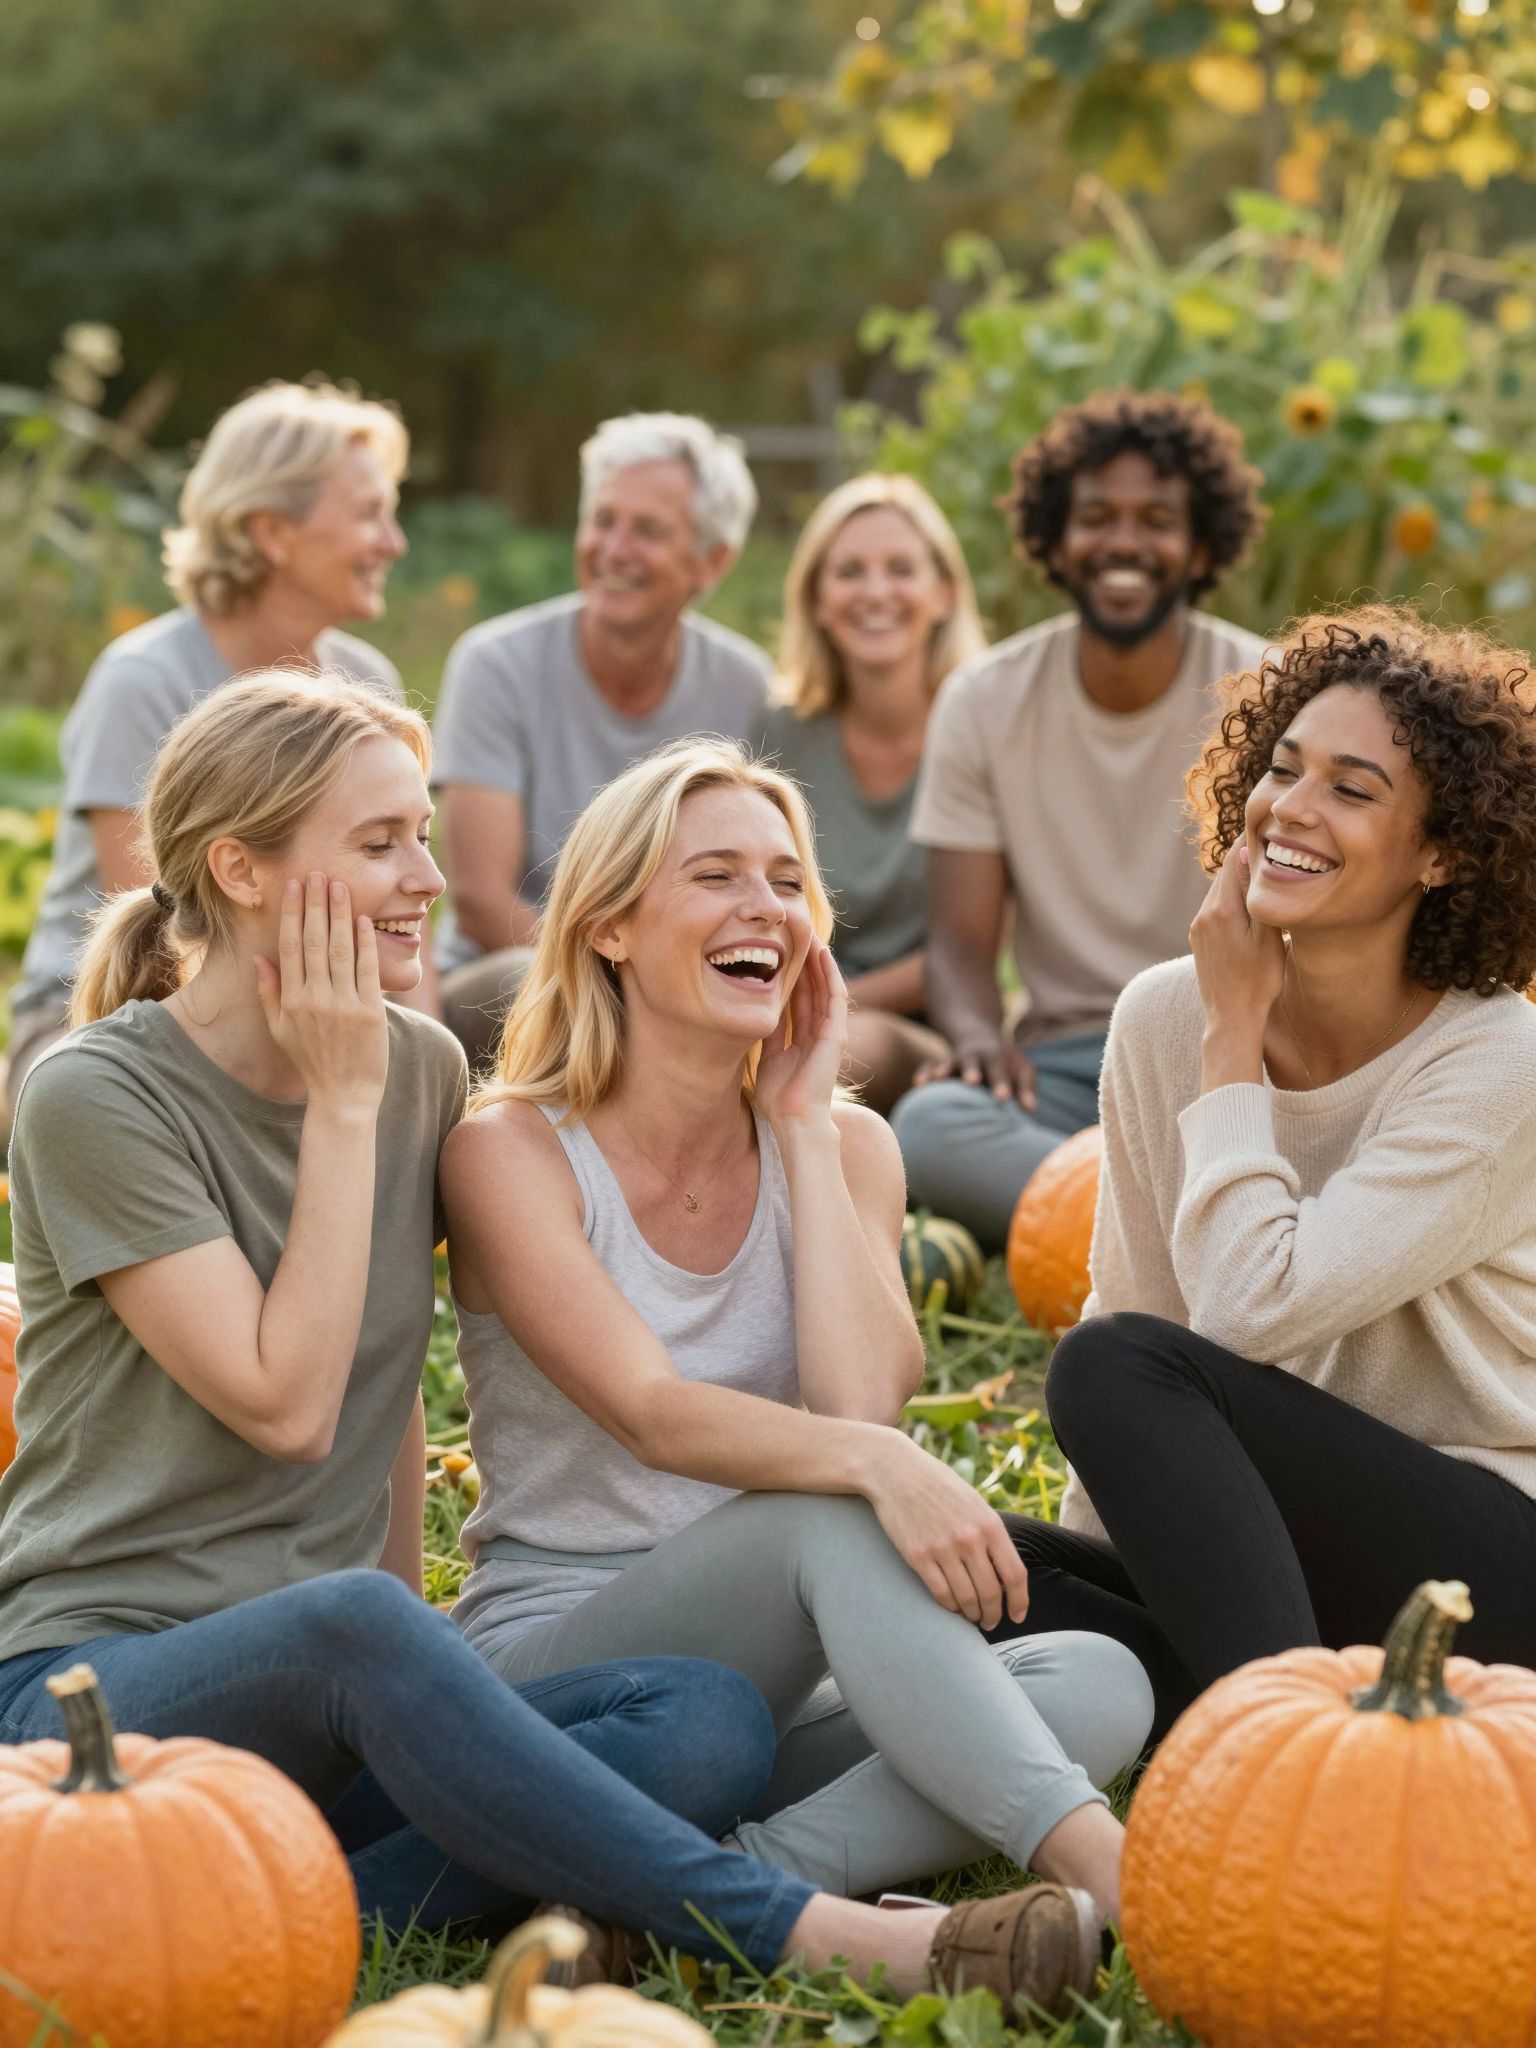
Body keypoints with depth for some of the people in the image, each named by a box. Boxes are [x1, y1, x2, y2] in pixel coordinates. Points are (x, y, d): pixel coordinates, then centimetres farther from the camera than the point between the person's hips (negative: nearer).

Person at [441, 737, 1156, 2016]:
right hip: (554, 1659, -5)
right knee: (834, 1517, -34)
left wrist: (800, 1120, -7)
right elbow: (651, 1415, -23)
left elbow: (863, 1397, -13)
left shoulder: (843, 1146, 6)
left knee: (1101, 1685, -22)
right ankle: (1095, 1862, -42)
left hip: (765, 1689, 5)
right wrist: (875, 1464, -41)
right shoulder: (513, 1149, -7)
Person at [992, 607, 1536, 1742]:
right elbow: (1135, 1301, 6)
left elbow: (1249, 1312, -23)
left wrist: (1234, 1034, -13)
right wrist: (1076, 1593, -3)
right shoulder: (1162, 1018, 3)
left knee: (1122, 1364, -27)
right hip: (1267, 1567, 6)